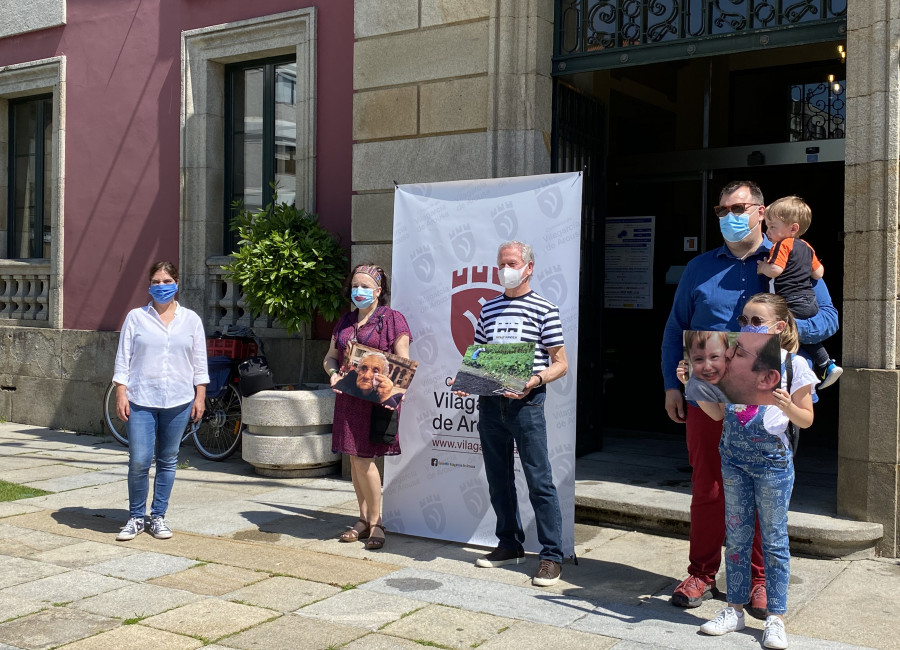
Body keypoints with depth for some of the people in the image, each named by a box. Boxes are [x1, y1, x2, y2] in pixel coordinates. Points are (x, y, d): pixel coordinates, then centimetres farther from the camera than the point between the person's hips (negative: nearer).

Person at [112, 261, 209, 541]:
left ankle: (158, 516, 20)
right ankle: (136, 517, 13)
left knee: (167, 461, 8)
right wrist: (121, 394, -4)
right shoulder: (136, 317, 4)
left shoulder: (191, 320, 8)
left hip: (178, 402, 1)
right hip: (141, 401, -1)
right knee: (139, 462, -5)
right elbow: (123, 359, 4)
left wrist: (200, 396, 3)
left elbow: (199, 362, 9)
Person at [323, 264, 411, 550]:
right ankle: (364, 519, 19)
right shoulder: (345, 321, 16)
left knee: (364, 459, -9)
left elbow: (403, 362, -6)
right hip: (348, 398, 6)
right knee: (355, 459, 8)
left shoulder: (392, 319, -2)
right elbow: (330, 356, 19)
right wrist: (333, 373, -3)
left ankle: (375, 522, 5)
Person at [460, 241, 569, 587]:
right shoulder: (488, 308, 15)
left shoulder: (544, 309, -1)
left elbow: (560, 363, -3)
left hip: (526, 403, -6)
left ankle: (552, 555, 2)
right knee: (498, 480, 12)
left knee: (539, 481, -5)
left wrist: (534, 381, -20)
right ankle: (510, 544, 26)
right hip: (490, 402, 6)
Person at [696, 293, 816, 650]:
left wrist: (787, 407, -19)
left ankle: (775, 618, 14)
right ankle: (734, 610, 22)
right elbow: (717, 413, 7)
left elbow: (806, 420, 1)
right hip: (733, 456, 4)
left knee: (774, 538, 4)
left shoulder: (794, 365, -4)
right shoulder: (733, 359, 6)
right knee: (735, 536, 11)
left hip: (772, 458, -4)